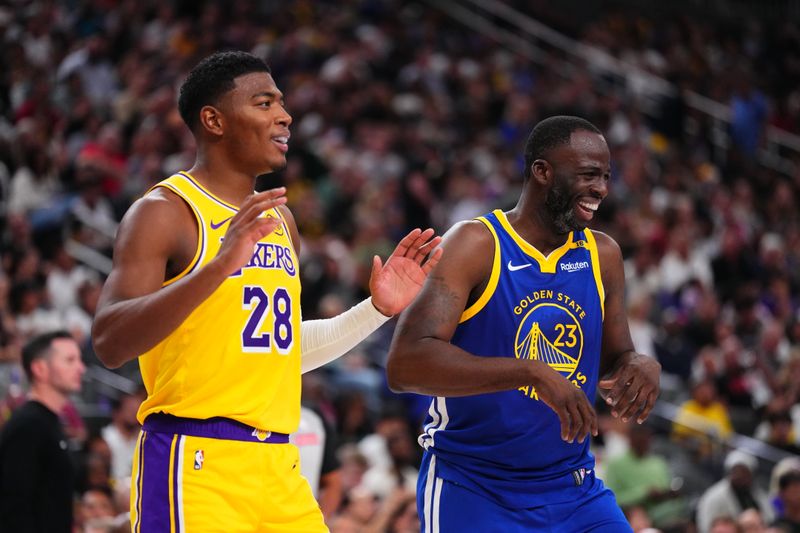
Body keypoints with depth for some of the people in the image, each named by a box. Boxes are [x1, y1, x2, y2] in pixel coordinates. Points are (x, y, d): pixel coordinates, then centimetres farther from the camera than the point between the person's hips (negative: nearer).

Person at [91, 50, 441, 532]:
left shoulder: (280, 219, 17)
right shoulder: (165, 211, -7)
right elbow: (109, 343, -20)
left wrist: (377, 309, 17)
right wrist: (220, 266, -30)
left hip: (278, 469, 8)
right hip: (196, 463, -8)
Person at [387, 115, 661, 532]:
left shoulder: (602, 256, 5)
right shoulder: (475, 244, -13)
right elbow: (405, 365, -26)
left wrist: (640, 368, -8)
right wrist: (534, 373, -34)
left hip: (573, 490, 5)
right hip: (472, 492, -5)